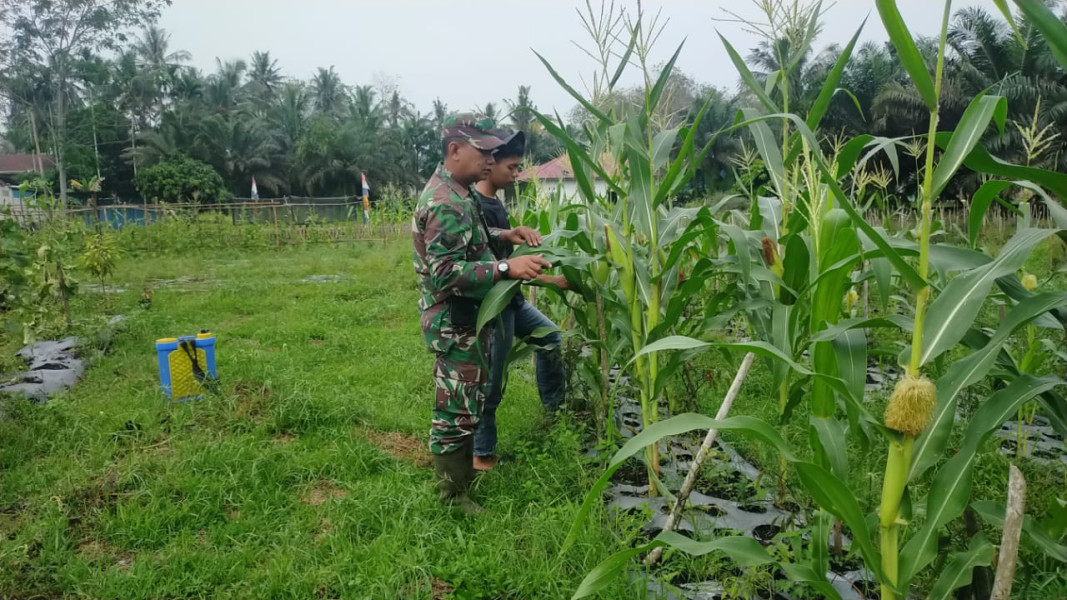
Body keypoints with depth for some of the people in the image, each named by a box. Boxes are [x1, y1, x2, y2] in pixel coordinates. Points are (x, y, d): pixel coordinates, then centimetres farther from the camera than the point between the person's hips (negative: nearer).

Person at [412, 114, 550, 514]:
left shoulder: (456, 193, 10)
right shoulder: (446, 204, -23)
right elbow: (445, 272, -28)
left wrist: (503, 235, 6)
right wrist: (507, 268, -35)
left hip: (467, 320, 11)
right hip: (454, 325, -11)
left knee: (467, 405, 21)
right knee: (456, 413, 1)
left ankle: (463, 477, 37)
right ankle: (453, 497, 15)